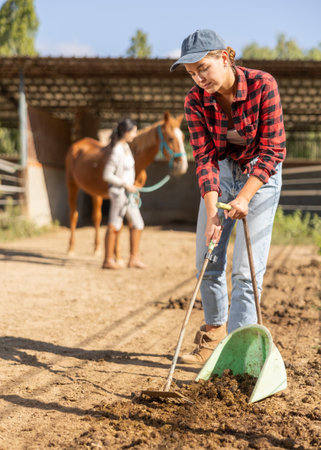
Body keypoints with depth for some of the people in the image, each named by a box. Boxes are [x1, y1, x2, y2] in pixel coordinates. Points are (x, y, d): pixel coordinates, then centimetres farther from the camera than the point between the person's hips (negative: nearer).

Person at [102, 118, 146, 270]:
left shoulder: (125, 146, 6)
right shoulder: (117, 152, -21)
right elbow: (106, 175, -21)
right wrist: (125, 184, -19)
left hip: (128, 192, 9)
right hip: (119, 192, -9)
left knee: (137, 224, 12)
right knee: (114, 226, 1)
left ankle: (134, 258, 19)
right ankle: (108, 260, 12)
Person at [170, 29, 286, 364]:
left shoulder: (262, 86, -24)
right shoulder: (195, 100, -15)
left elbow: (272, 150, -22)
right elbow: (204, 157, -16)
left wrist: (244, 198, -30)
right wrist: (211, 212, -27)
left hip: (260, 176, -3)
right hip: (220, 174, 4)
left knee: (246, 269, -8)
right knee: (207, 260, 7)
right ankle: (214, 333, 29)